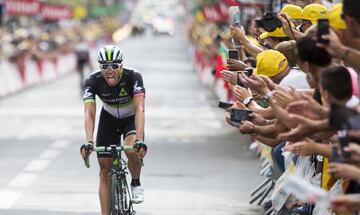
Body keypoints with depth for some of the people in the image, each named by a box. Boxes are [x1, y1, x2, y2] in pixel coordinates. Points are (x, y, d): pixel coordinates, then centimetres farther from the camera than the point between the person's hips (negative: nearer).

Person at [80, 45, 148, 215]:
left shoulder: (133, 77, -31)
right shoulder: (93, 81, -26)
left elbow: (140, 109, -39)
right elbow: (89, 113, -33)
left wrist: (140, 140, -53)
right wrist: (88, 142, -49)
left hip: (131, 118, -2)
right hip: (109, 119, 2)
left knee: (132, 149, -32)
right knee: (105, 171, -4)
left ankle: (136, 183, -2)